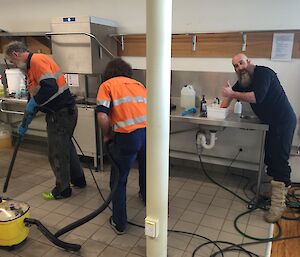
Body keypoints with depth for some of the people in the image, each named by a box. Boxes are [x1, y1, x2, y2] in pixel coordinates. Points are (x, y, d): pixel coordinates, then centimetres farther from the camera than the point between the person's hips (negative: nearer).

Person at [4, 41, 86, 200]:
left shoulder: (37, 60, -13)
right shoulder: (31, 66, 19)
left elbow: (50, 87, -28)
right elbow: (34, 98, 22)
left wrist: (33, 102, -13)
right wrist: (24, 124, 23)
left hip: (61, 114, -10)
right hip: (66, 111, 10)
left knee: (57, 153, 3)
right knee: (66, 147, 21)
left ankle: (62, 190, 19)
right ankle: (78, 180, 37)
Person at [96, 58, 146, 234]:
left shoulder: (107, 85, 7)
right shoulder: (139, 84, 23)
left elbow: (102, 117, -7)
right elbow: (147, 109, 19)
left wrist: (107, 135, 9)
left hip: (127, 136, -5)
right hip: (148, 132, 5)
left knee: (119, 180, 14)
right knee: (145, 169, 31)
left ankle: (119, 223, 23)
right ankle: (146, 196, 56)